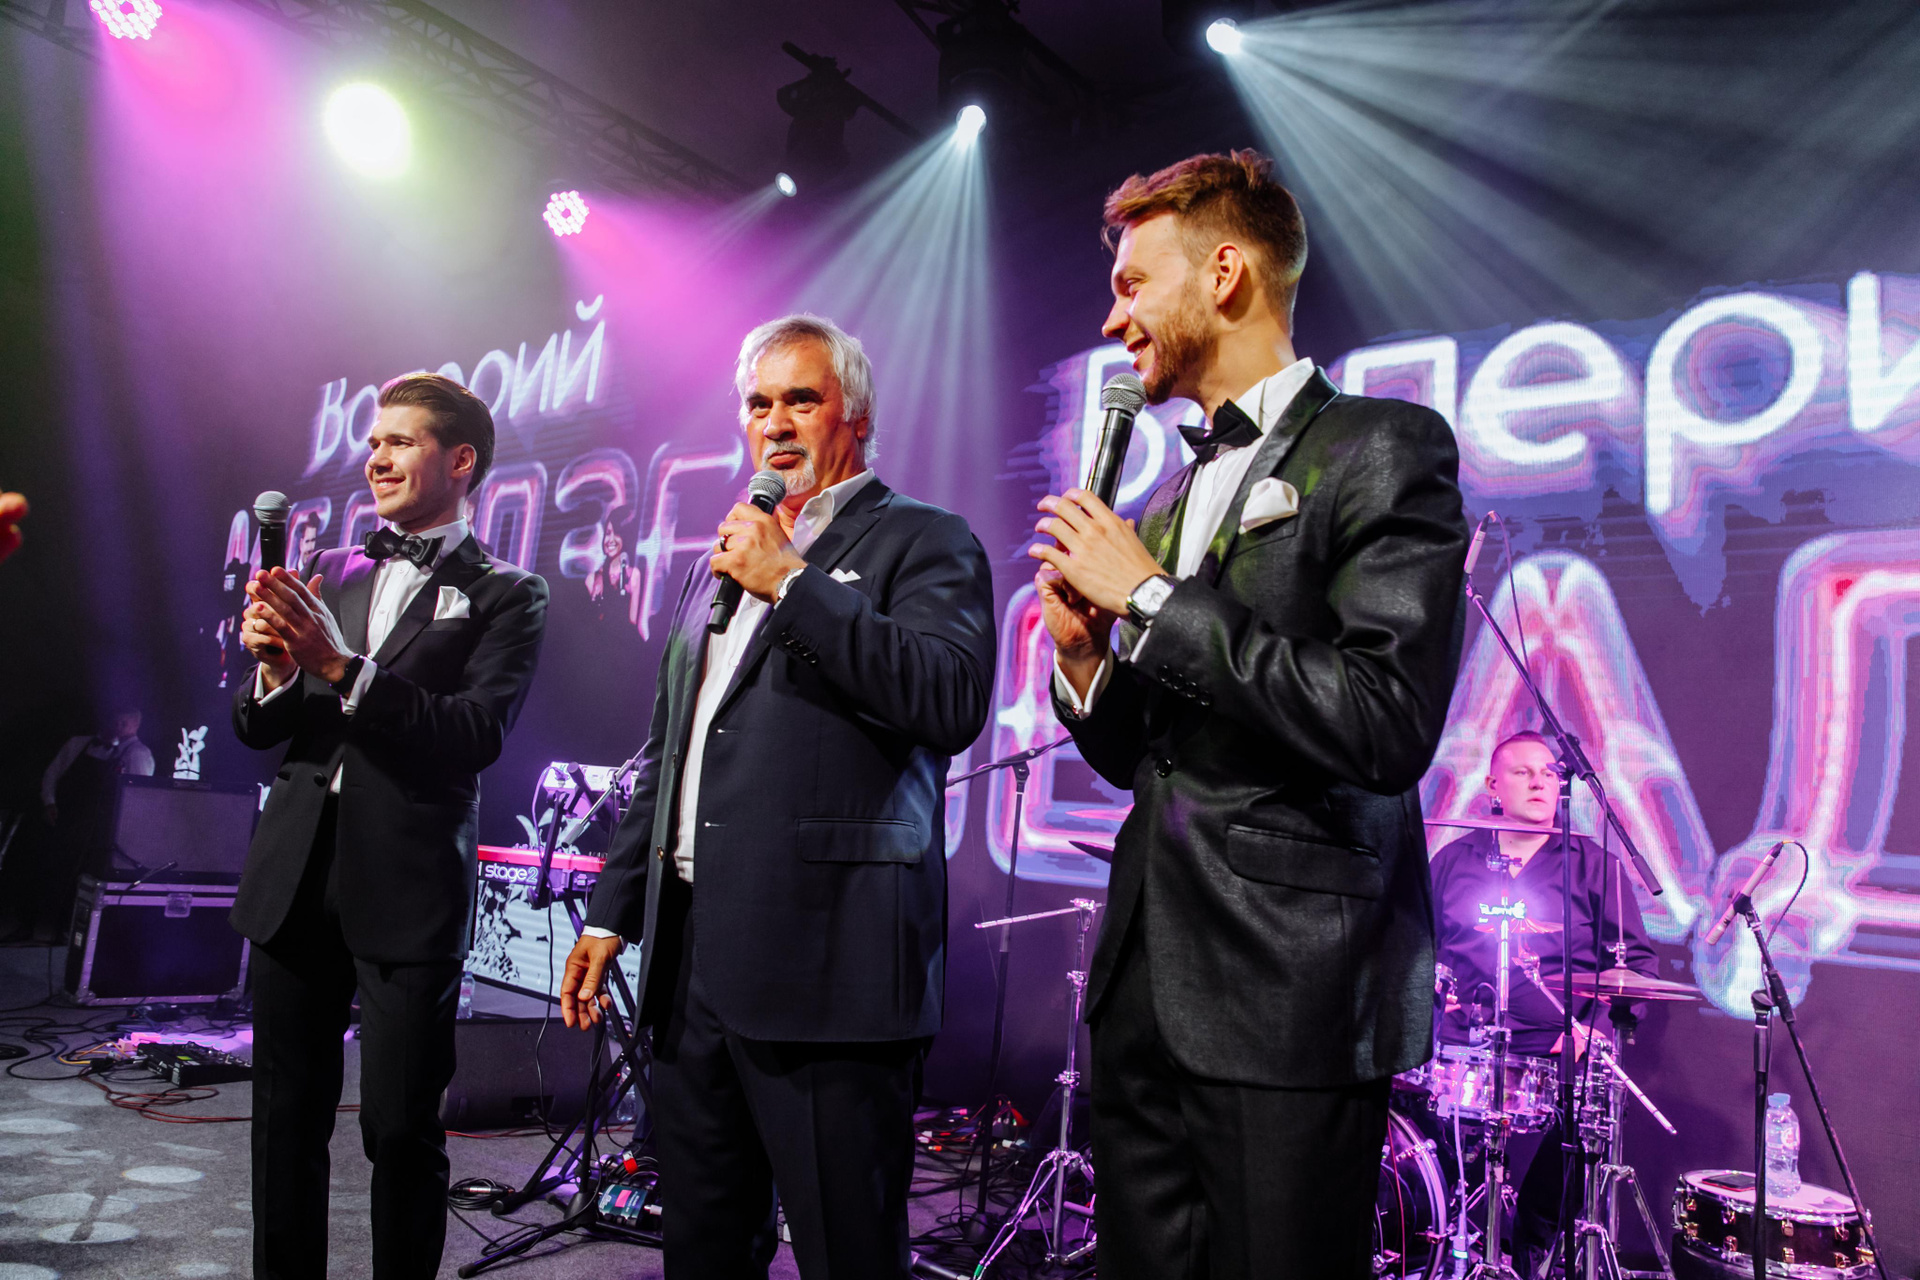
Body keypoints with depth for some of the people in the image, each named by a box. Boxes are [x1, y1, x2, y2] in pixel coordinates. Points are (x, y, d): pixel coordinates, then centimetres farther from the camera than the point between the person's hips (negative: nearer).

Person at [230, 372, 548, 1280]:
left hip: (408, 888, -4)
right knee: (285, 1119, 12)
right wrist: (277, 667, -10)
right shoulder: (329, 574, 14)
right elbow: (254, 727, 12)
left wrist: (342, 667, -21)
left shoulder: (507, 596, 0)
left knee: (401, 1128, 2)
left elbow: (477, 735, -13)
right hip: (295, 874, 5)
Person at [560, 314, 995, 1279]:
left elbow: (953, 701, -20)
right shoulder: (725, 561, 20)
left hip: (825, 966, -7)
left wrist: (792, 584, -17)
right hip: (692, 961, 7)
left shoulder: (923, 541, -1)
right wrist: (612, 908, 19)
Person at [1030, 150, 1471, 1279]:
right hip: (1147, 984, 7)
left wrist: (1153, 597, -15)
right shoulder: (1178, 492, 16)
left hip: (1293, 999, -7)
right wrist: (1086, 658, -2)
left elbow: (1390, 726, -21)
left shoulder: (1384, 449, -6)